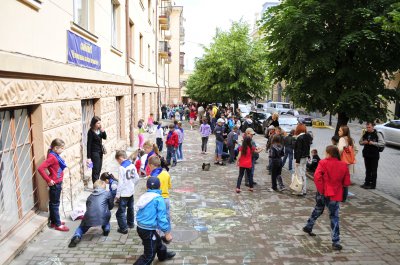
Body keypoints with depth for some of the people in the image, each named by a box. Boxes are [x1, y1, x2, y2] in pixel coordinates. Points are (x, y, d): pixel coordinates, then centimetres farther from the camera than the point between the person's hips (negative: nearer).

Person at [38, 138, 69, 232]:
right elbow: (40, 168, -28)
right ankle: (58, 224, 11)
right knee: (55, 204, 2)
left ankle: (54, 221, 30)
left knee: (53, 203, 18)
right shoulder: (52, 157, -21)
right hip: (54, 184, -9)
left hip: (58, 183, 9)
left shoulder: (56, 156, 5)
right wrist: (48, 180, -22)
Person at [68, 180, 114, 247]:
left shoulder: (90, 196, 27)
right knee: (108, 213, 31)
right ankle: (106, 230, 28)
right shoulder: (107, 193, 18)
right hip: (102, 217, -2)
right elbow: (111, 206, 27)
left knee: (81, 228, 28)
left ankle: (76, 236, -1)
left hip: (89, 217, 2)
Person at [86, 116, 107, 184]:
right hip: (94, 152, -7)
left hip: (100, 151, 7)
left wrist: (103, 131, -11)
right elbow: (89, 144, -15)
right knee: (96, 169, -3)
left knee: (99, 169, 13)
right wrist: (89, 157, -16)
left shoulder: (99, 129, 1)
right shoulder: (91, 132, -16)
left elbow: (105, 137, 11)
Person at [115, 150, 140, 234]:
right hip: (131, 192, 8)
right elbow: (137, 178, 6)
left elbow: (121, 182, -19)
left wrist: (118, 194, -11)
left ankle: (123, 228, 1)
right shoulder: (132, 165, 0)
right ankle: (130, 223, 37)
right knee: (130, 208, 23)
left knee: (121, 211, 0)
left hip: (124, 193, -8)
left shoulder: (121, 168, -20)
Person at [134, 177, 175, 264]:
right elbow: (161, 217, -19)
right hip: (148, 230, -8)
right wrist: (167, 232, -12)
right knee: (149, 255, 7)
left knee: (158, 241, 31)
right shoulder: (158, 198, -18)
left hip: (140, 227, 8)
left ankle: (163, 255, 56)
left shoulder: (144, 196, 3)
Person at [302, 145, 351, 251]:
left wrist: (321, 189, -13)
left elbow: (317, 176, -22)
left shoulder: (323, 163, -10)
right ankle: (335, 242, 3)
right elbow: (347, 183, 1)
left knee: (318, 210, 24)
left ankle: (308, 227, 41)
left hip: (322, 193, 1)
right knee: (334, 217, 5)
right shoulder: (343, 165, -2)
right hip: (334, 195, 0)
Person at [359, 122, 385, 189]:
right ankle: (367, 183, 25)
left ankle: (373, 185, 9)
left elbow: (382, 143, -14)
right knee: (367, 170, 15)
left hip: (374, 155, -5)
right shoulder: (365, 134, 5)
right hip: (366, 154, 5)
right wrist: (363, 142, -7)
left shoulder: (377, 134, -8)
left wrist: (373, 143, -21)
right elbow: (360, 142, 14)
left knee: (373, 170, 2)